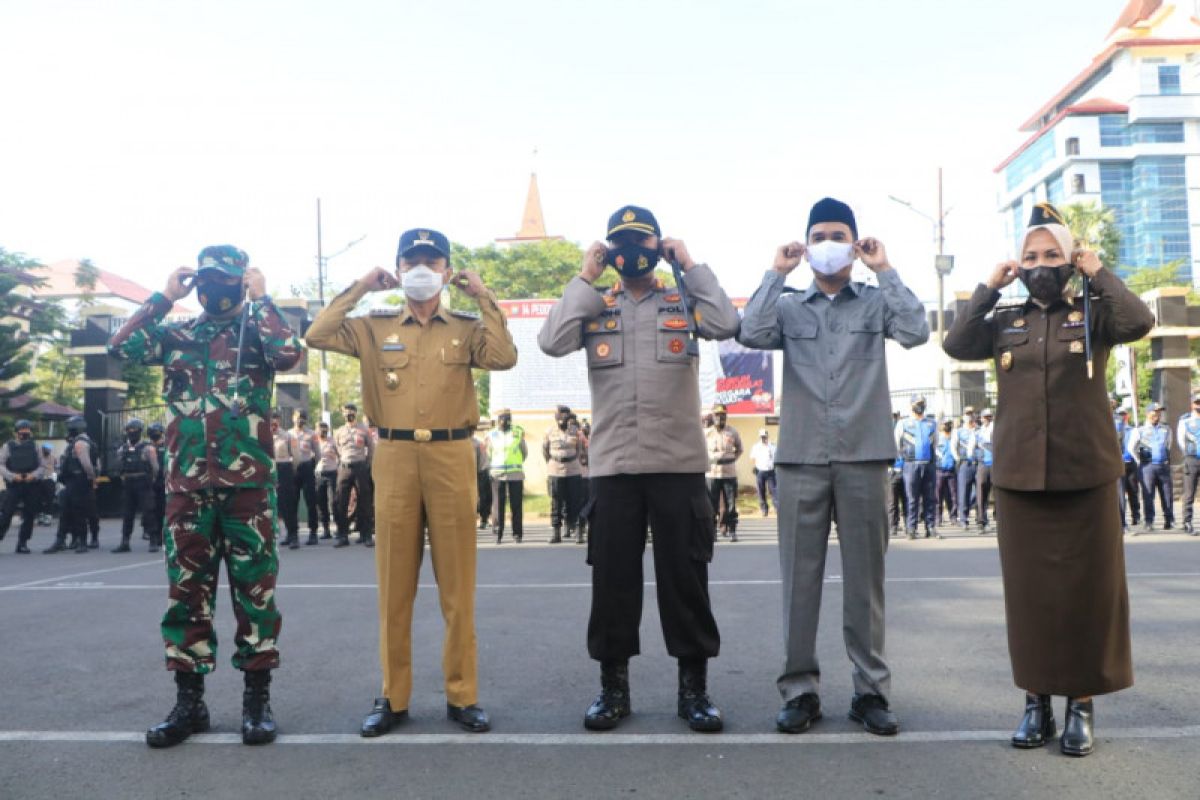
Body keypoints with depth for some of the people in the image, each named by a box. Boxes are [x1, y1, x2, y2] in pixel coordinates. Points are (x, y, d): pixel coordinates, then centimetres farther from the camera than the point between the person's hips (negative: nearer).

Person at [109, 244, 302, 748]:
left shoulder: (257, 332, 4)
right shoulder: (177, 337, 12)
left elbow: (289, 354, -19)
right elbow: (121, 347, -4)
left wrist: (260, 299, -8)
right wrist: (164, 297, 0)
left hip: (249, 484, -3)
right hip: (187, 485, 3)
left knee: (254, 590, 2)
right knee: (187, 591, 7)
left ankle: (257, 697, 12)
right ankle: (189, 700, 18)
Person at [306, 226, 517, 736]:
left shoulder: (466, 327, 8)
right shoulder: (374, 327, 10)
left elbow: (505, 357, -10)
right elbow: (317, 335, -2)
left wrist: (483, 297, -4)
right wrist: (358, 289, 2)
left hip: (451, 459, -1)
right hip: (394, 459, 1)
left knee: (457, 586, 4)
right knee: (394, 585, 7)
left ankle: (462, 695, 14)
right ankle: (393, 697, 17)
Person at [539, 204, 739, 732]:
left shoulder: (684, 304, 8)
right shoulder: (594, 309, 10)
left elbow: (727, 325, -13)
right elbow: (551, 342, -8)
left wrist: (691, 265, -2)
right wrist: (584, 278, -1)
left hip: (678, 464, -1)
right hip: (613, 466, 1)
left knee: (685, 576, 4)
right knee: (612, 577, 6)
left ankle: (693, 687, 16)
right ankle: (613, 686, 19)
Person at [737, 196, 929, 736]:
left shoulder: (876, 302, 9)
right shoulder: (788, 307, 11)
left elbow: (916, 332, -9)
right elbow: (750, 335, -8)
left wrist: (884, 270, -4)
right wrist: (776, 273, -3)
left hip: (863, 457, -1)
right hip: (800, 458, 1)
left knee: (865, 577, 5)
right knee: (799, 578, 3)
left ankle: (871, 690, 14)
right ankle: (800, 689, 12)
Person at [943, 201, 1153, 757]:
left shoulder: (1093, 315, 5)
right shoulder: (1005, 324, 10)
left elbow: (1138, 321, -15)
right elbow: (956, 344, -6)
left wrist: (1099, 273, -5)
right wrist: (989, 287, 0)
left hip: (1084, 475, -2)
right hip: (1019, 476, 2)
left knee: (1088, 586, 3)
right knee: (1029, 588, 6)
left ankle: (1082, 704, 14)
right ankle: (1036, 699, 18)